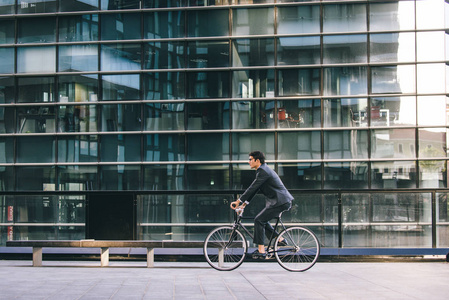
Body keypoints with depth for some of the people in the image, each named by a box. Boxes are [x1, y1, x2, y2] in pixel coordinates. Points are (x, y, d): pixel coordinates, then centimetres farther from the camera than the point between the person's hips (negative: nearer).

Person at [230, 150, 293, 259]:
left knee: (259, 220, -10)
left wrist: (239, 201, -13)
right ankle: (280, 239, 19)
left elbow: (252, 188, -18)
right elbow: (254, 189, 22)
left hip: (280, 202, -10)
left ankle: (261, 250, -11)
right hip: (283, 201, 10)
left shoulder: (262, 171, -15)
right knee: (262, 220, 17)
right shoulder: (263, 170, 18)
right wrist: (245, 203, 19)